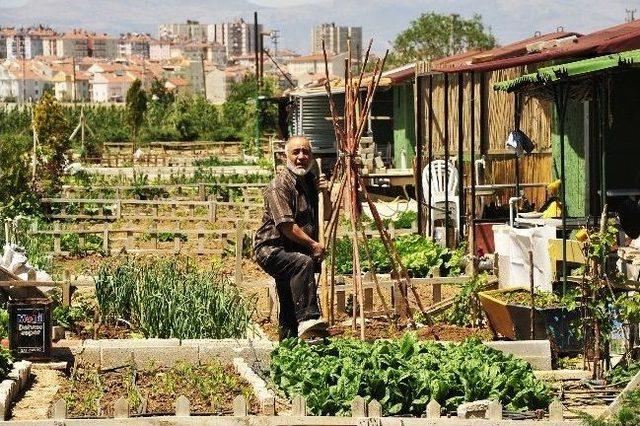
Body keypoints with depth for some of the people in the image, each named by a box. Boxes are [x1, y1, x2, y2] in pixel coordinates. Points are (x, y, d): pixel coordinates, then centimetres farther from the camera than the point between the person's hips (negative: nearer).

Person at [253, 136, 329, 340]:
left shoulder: (311, 180, 14)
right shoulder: (279, 185, -13)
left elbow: (326, 217, 23)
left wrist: (325, 194, 3)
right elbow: (286, 225, -20)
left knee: (290, 309, 10)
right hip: (272, 249, -9)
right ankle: (308, 319, -47)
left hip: (295, 251, 9)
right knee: (303, 262, -37)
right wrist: (313, 244, -17)